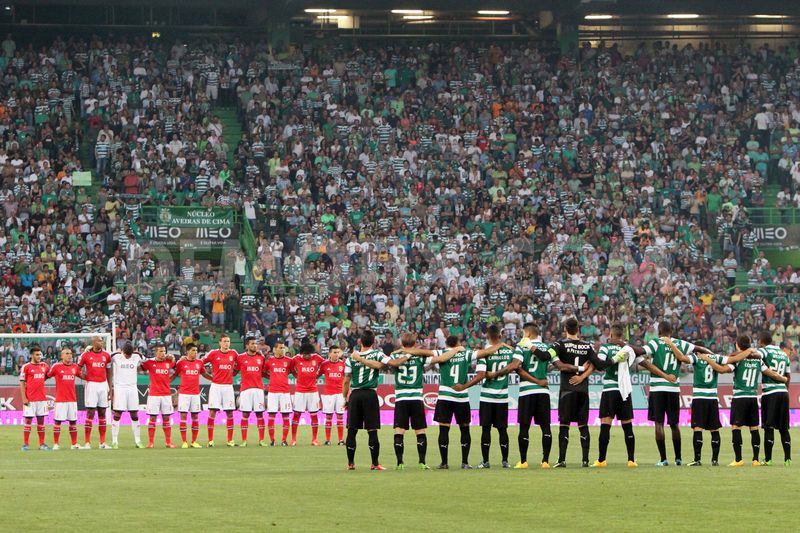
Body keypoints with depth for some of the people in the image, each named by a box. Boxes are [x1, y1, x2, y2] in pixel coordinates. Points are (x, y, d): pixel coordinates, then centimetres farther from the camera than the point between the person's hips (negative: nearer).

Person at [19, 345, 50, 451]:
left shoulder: (44, 366, 10)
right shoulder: (26, 367, -3)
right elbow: (22, 383, -5)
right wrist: (24, 398, -11)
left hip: (41, 398, 5)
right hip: (30, 399, -4)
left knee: (41, 420, 6)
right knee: (28, 420, -3)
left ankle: (42, 444, 10)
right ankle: (25, 444, 1)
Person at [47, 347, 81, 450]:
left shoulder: (75, 367, 9)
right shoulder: (56, 366, -4)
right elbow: (47, 376, 3)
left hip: (72, 399, 4)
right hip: (60, 399, -4)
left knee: (73, 421, 7)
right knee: (58, 421, -3)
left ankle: (74, 444, 14)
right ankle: (56, 444, 3)